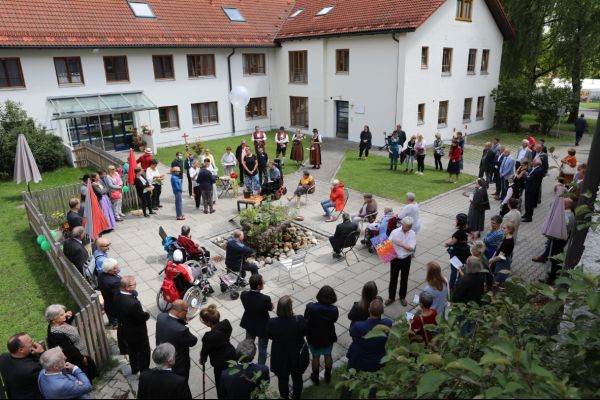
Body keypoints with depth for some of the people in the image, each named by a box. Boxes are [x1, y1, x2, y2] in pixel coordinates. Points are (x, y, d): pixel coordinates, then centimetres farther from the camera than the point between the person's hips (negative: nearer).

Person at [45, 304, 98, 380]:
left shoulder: (59, 324, -6)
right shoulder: (56, 335, -33)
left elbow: (68, 322, 18)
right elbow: (69, 350, -28)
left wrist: (69, 316, -4)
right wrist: (82, 358, -17)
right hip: (76, 360, -9)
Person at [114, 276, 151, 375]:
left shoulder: (117, 296, -16)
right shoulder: (133, 303, -40)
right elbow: (143, 317, -24)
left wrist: (133, 293, -15)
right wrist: (147, 314, -6)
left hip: (125, 330, 7)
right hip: (138, 332, -7)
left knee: (132, 350, 30)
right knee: (144, 352, 18)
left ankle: (134, 368, 51)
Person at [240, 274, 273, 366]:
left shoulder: (243, 295, -24)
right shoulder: (265, 299, -36)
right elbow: (271, 308, -13)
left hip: (249, 325, 5)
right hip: (263, 327, -5)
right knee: (262, 350, 20)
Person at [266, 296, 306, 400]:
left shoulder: (272, 323, -31)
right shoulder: (299, 320, -32)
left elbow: (270, 336, -10)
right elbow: (305, 332, -11)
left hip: (280, 357, 0)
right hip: (296, 355, 0)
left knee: (282, 379, 26)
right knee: (297, 377, 29)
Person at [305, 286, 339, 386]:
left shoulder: (311, 307, -31)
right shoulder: (334, 310, -26)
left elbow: (306, 319, -15)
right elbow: (334, 320, -7)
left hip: (314, 338, -1)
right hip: (328, 338, 1)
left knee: (316, 357, 23)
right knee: (328, 355, 26)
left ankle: (315, 378, 44)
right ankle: (328, 376, 47)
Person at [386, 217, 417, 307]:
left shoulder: (412, 234, -9)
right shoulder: (395, 232, -13)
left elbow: (411, 248, -16)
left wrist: (400, 244, -25)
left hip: (406, 259, 1)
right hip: (395, 259, -1)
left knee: (404, 279, 16)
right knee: (393, 279, 11)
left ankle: (402, 297, 36)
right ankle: (391, 297, 29)